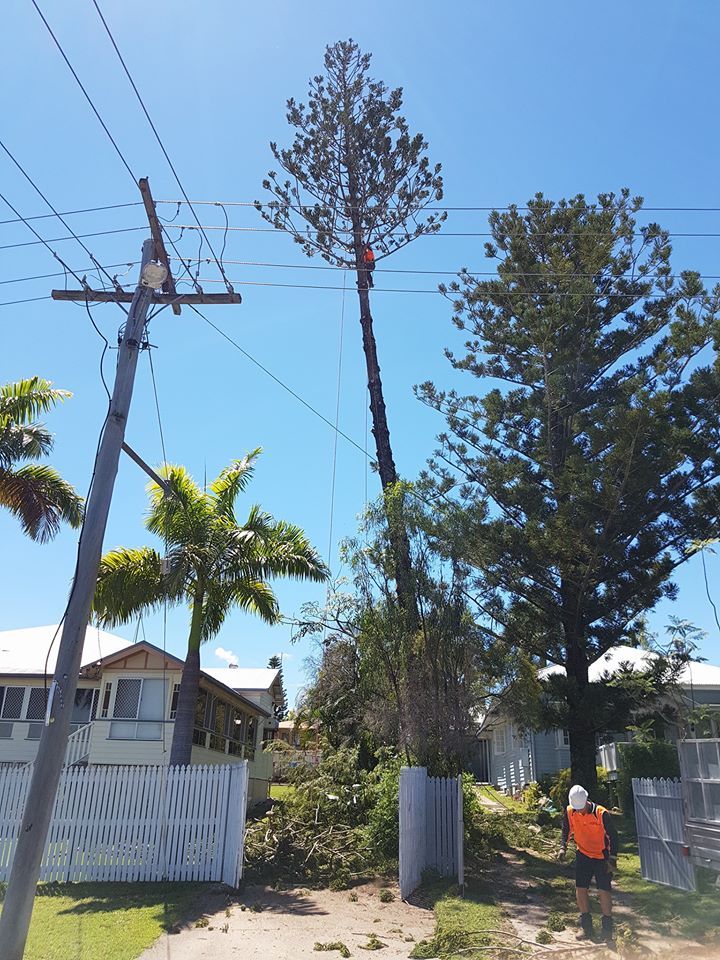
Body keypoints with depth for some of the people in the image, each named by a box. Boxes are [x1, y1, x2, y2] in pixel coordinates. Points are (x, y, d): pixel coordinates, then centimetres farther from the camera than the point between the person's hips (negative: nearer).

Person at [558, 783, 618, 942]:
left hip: (602, 857, -4)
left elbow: (613, 836, -15)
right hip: (583, 855, 4)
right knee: (580, 889, 3)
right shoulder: (569, 812, -13)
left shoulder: (601, 813, -26)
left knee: (604, 890, -4)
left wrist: (613, 858, -16)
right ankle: (586, 926, 17)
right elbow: (566, 830, 5)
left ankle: (607, 927, 12)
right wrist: (563, 847, -5)